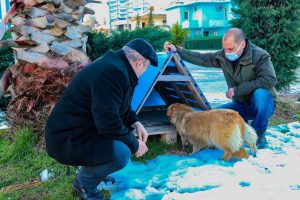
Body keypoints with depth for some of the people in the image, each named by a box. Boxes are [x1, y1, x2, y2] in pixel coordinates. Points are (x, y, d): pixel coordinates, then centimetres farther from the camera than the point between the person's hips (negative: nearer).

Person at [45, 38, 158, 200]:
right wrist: (134, 144, -13)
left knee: (127, 127, 14)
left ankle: (93, 169, 21)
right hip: (67, 138, -10)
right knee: (121, 153, -27)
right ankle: (84, 182, 2)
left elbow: (118, 106, 20)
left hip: (81, 127, 11)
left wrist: (135, 123, 5)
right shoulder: (112, 72, -27)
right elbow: (108, 123, -28)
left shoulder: (116, 65, 6)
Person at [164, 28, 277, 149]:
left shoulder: (260, 56, -20)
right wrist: (177, 50, -5)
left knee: (260, 93, -38)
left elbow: (269, 80, -32)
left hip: (262, 103, -4)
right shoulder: (223, 56, -5)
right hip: (241, 105, 4)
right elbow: (202, 59, 2)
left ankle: (259, 136, -17)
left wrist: (237, 89, -30)